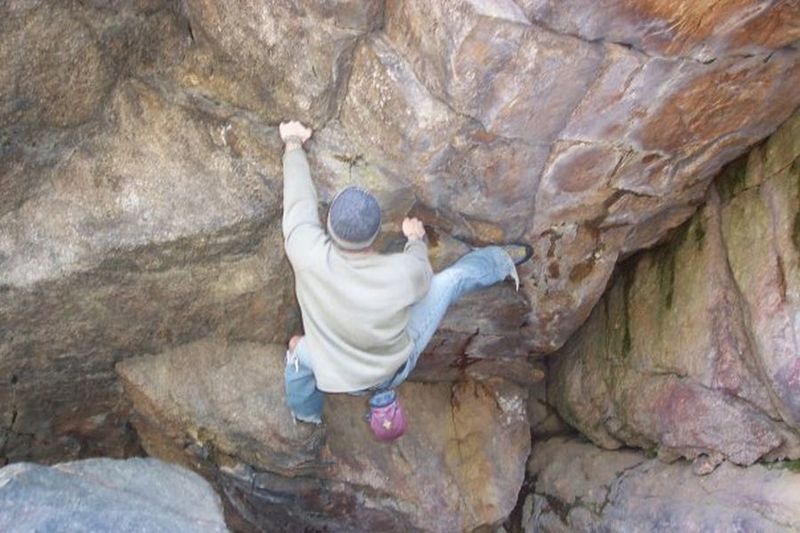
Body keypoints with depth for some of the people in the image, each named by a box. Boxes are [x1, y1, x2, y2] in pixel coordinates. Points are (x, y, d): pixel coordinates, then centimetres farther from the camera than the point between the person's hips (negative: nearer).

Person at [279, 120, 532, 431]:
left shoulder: (308, 255, -34)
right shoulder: (403, 273, -34)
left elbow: (299, 198, -15)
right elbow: (422, 273, -6)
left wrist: (293, 144, 4)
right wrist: (416, 240, 16)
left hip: (343, 379, 0)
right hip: (397, 369, 0)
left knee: (300, 352, 32)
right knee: (452, 278, 9)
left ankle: (306, 414, 59)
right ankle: (502, 263, 40)